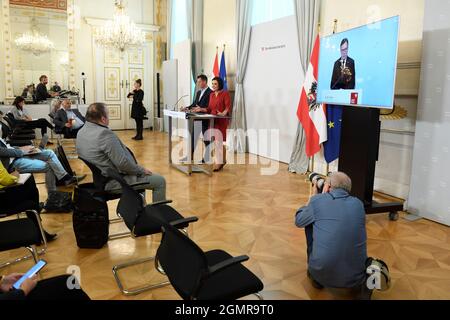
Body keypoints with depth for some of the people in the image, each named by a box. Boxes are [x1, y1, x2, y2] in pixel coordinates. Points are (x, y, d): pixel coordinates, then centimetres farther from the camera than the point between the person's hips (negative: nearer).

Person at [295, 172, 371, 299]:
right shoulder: (358, 204, 8)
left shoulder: (318, 200, -2)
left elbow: (298, 221, 16)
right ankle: (360, 283, 9)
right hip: (355, 276, 3)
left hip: (322, 274, -3)